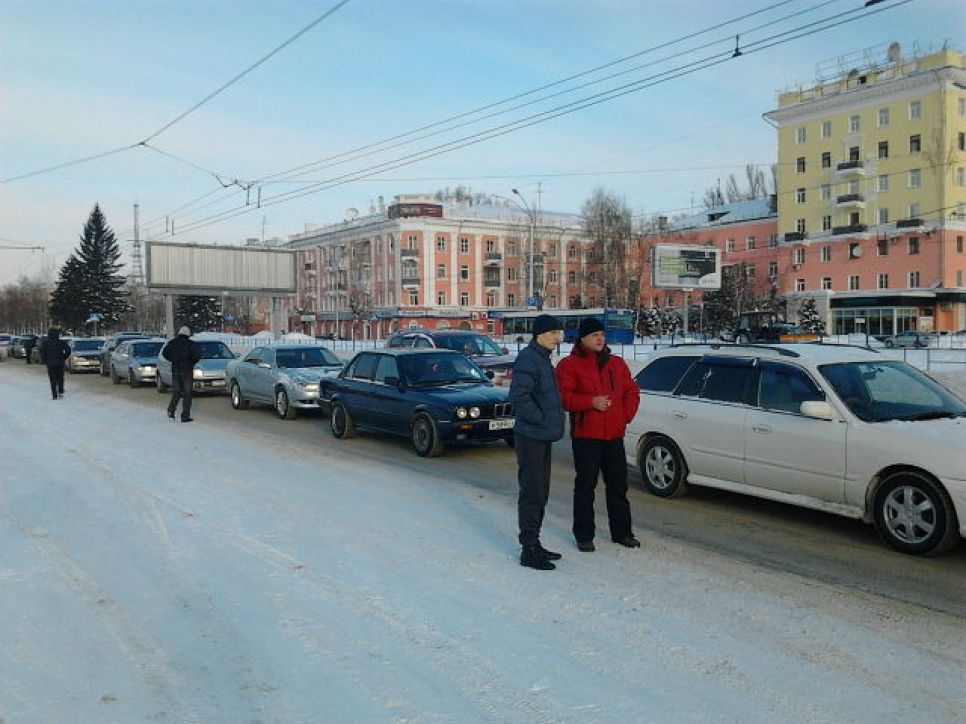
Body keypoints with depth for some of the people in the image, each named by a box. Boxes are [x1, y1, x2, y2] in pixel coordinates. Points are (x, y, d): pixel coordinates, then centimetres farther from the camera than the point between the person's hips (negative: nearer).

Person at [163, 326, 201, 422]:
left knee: (176, 391, 14)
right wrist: (192, 362, 4)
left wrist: (172, 360, 11)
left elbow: (165, 352, -2)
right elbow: (197, 356, -15)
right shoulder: (191, 344, -4)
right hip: (187, 371, -3)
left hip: (175, 370, 3)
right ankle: (185, 416, -2)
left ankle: (171, 409, -7)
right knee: (187, 393, 1)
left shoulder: (173, 342, 5)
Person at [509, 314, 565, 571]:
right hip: (530, 437, -10)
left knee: (540, 493, 16)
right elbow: (518, 395, -26)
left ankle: (534, 544, 26)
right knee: (531, 493, -4)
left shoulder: (543, 358, 15)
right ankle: (529, 551, 4)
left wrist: (553, 421, 13)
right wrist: (540, 418, -19)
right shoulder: (528, 359, -17)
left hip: (543, 437, 10)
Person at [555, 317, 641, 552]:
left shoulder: (617, 363, 13)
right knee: (585, 486, 1)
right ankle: (584, 536, 11)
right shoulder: (569, 365, -3)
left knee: (618, 485, 12)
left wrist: (626, 415, 3)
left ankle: (621, 532, 24)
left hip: (614, 435, 5)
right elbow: (562, 396, -11)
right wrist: (590, 402, -20)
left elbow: (631, 391, 17)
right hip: (586, 435, -5)